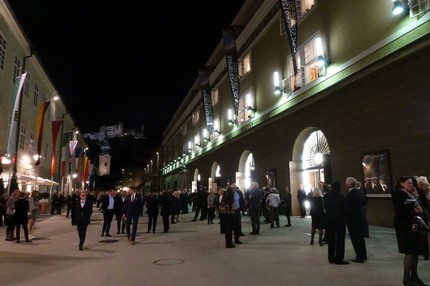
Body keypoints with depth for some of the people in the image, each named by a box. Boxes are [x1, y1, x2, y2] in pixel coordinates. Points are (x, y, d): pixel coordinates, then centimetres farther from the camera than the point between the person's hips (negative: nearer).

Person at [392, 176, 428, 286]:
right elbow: (399, 210, -19)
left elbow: (417, 206, 15)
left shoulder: (410, 194, 19)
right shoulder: (397, 194, -9)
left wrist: (415, 197, 5)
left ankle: (414, 276, 20)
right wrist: (413, 211, -15)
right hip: (405, 226, -9)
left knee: (415, 251, 10)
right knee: (410, 252, -7)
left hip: (414, 225, 9)